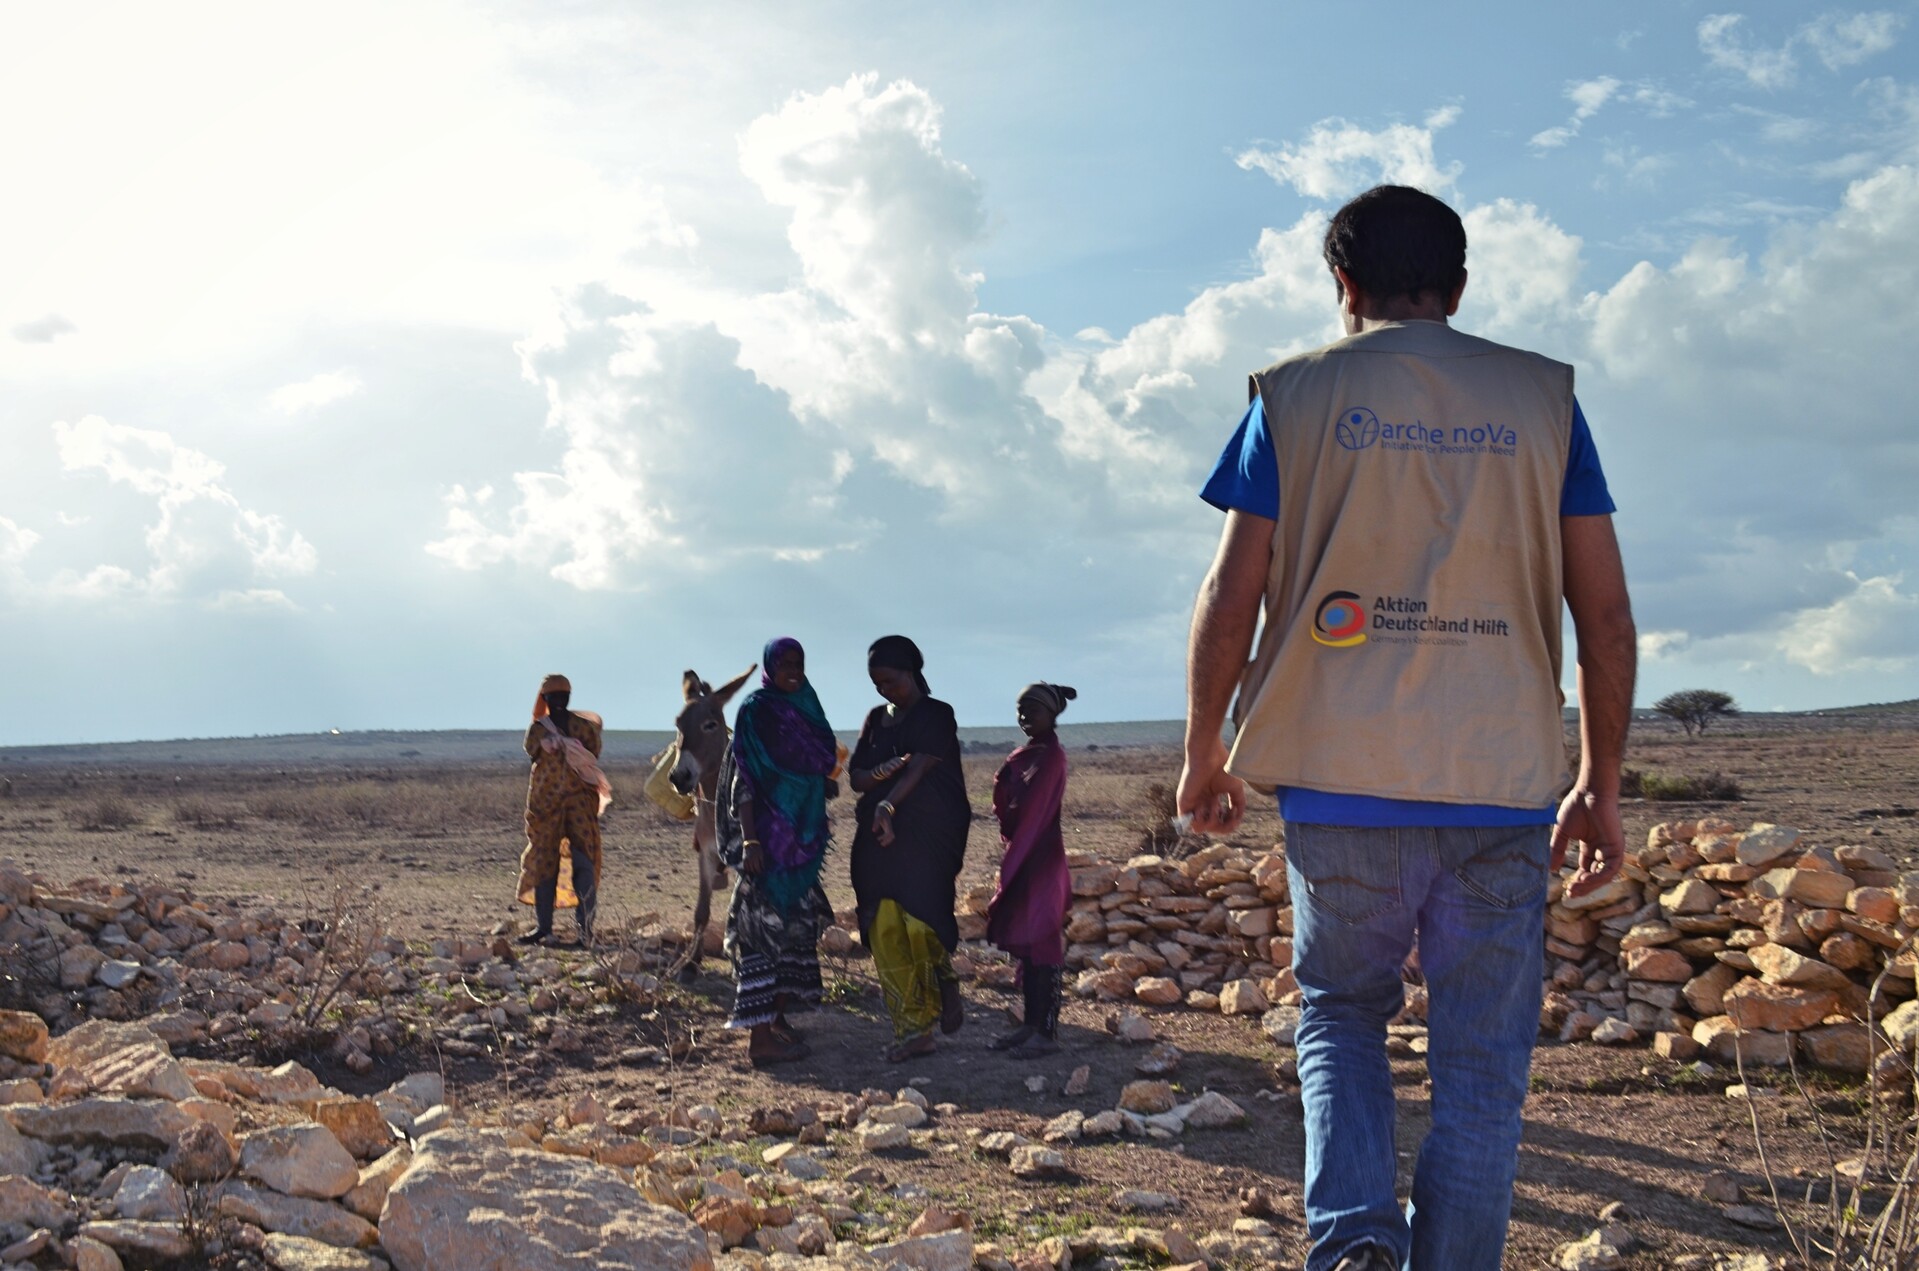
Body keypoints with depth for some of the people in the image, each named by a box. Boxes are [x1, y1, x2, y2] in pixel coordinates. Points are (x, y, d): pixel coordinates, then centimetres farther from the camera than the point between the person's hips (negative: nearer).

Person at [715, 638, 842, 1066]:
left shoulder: (805, 709, 13)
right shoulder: (756, 711, -9)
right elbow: (743, 780, -14)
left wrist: (826, 783, 2)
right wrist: (750, 841, -21)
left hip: (802, 838, 8)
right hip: (769, 836, -8)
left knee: (796, 925, 11)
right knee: (763, 925, -8)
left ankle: (779, 1018, 20)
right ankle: (760, 1035, -8)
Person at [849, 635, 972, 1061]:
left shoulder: (937, 715, 0)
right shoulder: (876, 719, 17)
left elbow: (919, 767, -15)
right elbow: (856, 777, 9)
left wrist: (888, 806, -29)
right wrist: (887, 770, -12)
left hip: (928, 835, -5)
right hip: (879, 837, 5)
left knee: (919, 922, -17)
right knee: (885, 931, -3)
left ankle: (945, 980, 12)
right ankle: (914, 1030, 1)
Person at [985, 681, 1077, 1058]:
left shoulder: (1051, 755, -12)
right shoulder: (1025, 755, 14)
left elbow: (1031, 813, -17)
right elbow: (1005, 806, 14)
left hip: (1040, 858, -9)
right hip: (1019, 857, 9)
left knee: (1040, 942, -6)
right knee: (1024, 942, 11)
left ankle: (1047, 1032, -2)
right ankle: (1030, 1024, 18)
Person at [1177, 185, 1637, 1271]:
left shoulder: (1294, 395, 4)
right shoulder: (1543, 397, 8)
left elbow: (1231, 598, -1)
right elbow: (1606, 616, 5)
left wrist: (1206, 751, 11)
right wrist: (1602, 785, 13)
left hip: (1341, 782, 0)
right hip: (1505, 787, 1)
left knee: (1340, 1015, 18)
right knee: (1482, 1065, 10)